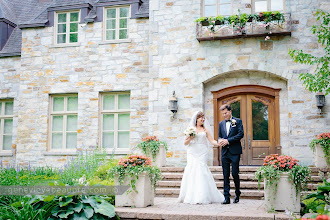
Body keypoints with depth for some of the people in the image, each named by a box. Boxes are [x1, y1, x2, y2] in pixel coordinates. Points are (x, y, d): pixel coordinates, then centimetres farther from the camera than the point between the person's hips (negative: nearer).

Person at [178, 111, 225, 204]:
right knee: (191, 171, -6)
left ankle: (201, 197, -5)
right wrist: (190, 138, -8)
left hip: (202, 153, -1)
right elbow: (185, 143, 11)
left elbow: (212, 140, 1)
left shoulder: (205, 130, 10)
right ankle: (191, 196, 2)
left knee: (201, 171, -10)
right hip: (192, 153, 1)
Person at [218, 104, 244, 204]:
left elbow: (241, 134, -8)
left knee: (235, 173, -3)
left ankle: (237, 193, 20)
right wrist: (220, 140, -5)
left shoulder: (238, 121, 3)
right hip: (224, 152, 4)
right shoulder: (221, 123, 17)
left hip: (235, 152, -4)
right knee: (226, 175, 2)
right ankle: (226, 197, 4)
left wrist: (228, 141, -13)